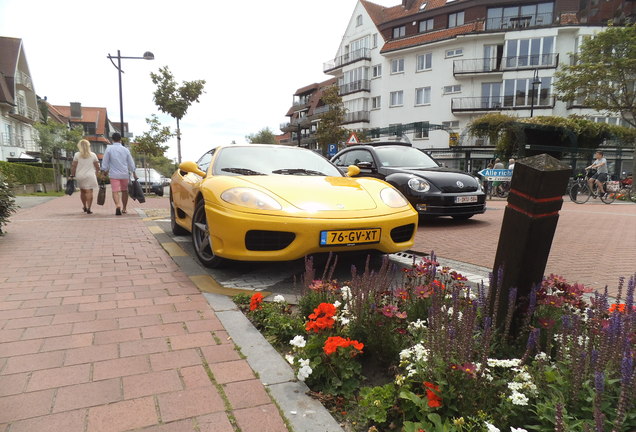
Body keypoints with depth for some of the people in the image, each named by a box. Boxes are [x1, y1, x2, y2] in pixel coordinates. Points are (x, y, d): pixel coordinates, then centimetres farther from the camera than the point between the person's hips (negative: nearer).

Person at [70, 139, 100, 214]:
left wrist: (72, 175, 8)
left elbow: (73, 166, 0)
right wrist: (97, 172, 18)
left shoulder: (77, 155, 1)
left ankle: (85, 207, 27)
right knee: (89, 191, -5)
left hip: (80, 176, 2)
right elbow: (97, 166, 3)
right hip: (90, 176, -1)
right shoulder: (93, 155, 1)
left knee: (82, 191, 16)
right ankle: (88, 209, -13)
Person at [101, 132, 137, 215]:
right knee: (124, 191, 16)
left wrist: (105, 172, 6)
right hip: (125, 174, 3)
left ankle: (118, 206, -29)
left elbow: (105, 163, -4)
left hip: (114, 174, -2)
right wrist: (134, 174, 18)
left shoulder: (109, 149, -4)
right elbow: (131, 164, 8)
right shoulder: (126, 150, 3)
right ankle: (124, 208, 25)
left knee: (115, 191, -5)